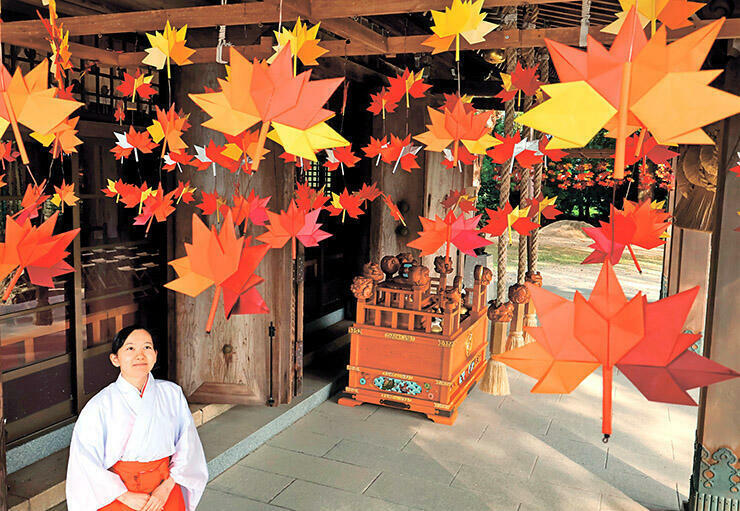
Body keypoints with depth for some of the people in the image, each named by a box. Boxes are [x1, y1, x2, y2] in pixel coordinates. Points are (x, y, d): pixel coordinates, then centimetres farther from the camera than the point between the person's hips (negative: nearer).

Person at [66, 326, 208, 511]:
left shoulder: (172, 394, -6)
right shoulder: (99, 406, -12)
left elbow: (187, 444, -4)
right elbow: (86, 463, -11)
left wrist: (166, 487, -13)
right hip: (116, 496, -2)